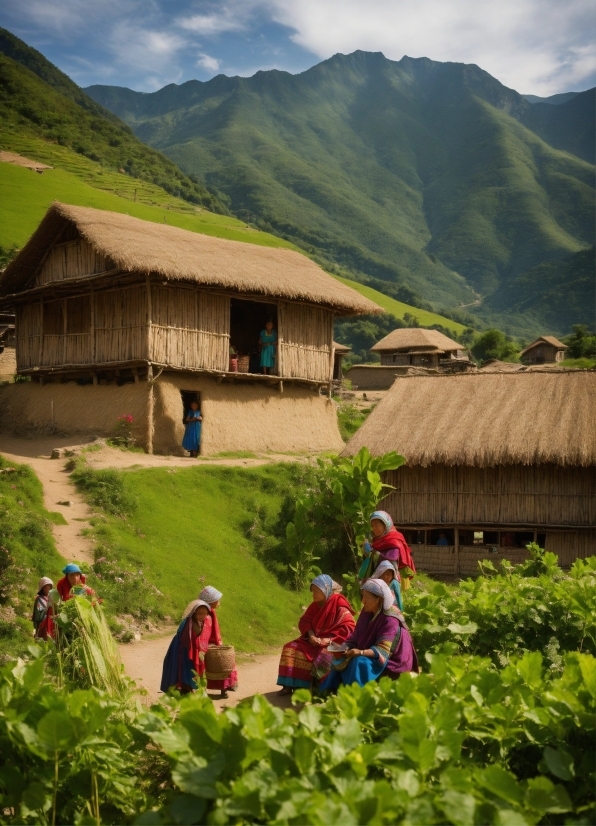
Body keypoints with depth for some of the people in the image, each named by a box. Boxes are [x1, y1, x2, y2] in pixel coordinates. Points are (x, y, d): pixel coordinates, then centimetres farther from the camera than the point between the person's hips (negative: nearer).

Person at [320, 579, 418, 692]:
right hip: (369, 656, 7)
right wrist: (346, 648, -18)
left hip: (389, 662, -7)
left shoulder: (390, 619, -22)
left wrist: (360, 652, -42)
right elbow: (356, 637, 3)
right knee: (341, 662, -12)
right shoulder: (366, 612, 0)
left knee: (360, 663, -31)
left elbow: (382, 650, -27)